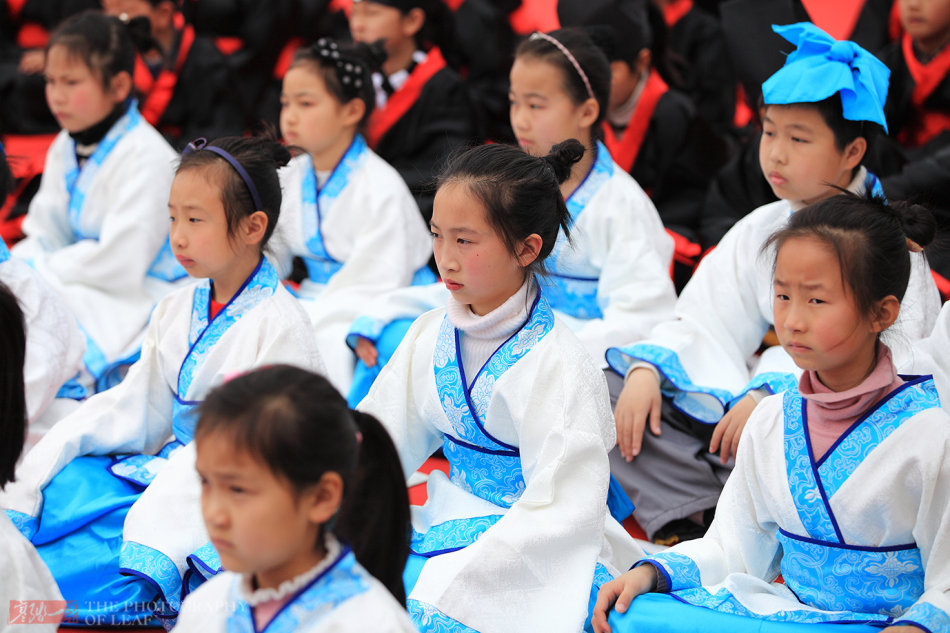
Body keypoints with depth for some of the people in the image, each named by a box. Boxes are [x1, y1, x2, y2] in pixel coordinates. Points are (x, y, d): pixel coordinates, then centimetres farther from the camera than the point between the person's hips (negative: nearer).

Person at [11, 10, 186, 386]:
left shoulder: (147, 158, -18)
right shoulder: (64, 149, 11)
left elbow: (119, 264, -22)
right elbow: (43, 237, 13)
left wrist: (38, 270, -13)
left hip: (136, 297, -9)